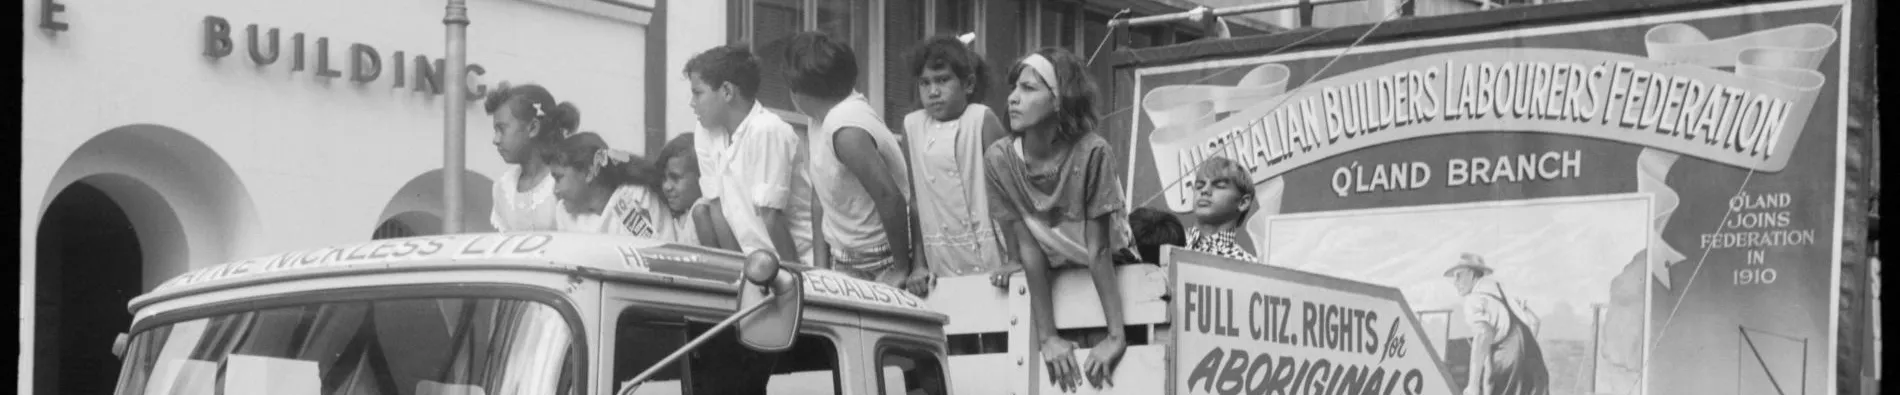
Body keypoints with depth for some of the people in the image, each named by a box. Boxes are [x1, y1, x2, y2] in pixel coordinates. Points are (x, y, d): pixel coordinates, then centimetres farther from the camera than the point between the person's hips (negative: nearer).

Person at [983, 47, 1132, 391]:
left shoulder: (1091, 153, -24)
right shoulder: (999, 159, -16)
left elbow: (1098, 251, -24)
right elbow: (1028, 247, -16)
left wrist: (1116, 337, -29)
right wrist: (1047, 337, -21)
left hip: (1105, 279, -3)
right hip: (1048, 274, 3)